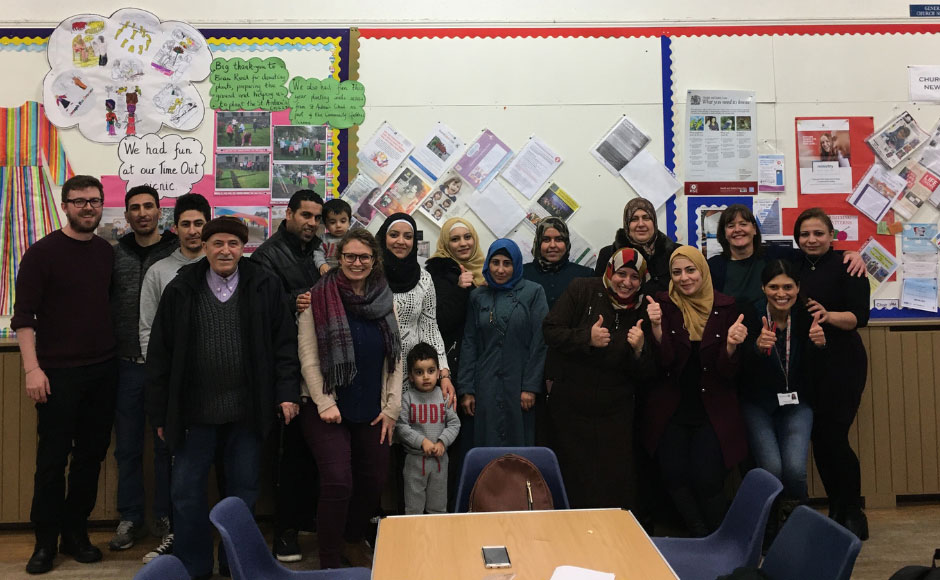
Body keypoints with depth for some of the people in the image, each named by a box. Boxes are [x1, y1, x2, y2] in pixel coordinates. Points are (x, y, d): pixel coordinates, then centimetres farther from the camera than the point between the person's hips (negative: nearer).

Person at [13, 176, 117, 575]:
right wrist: (32, 368, -16)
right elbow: (23, 315, -8)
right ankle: (45, 542, 17)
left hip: (104, 371, 4)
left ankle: (75, 532, 23)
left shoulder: (108, 253, 9)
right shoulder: (42, 253, -5)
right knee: (53, 458, 3)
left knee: (92, 455, 9)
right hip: (59, 372, -4)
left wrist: (118, 354, 9)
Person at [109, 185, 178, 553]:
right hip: (126, 365, 3)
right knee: (127, 446, 11)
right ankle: (131, 518, 26)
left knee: (167, 445, 9)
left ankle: (165, 518, 23)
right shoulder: (116, 255, 6)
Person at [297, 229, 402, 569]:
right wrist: (325, 403, -12)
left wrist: (392, 407, 3)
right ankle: (329, 562, 7)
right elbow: (308, 357, -8)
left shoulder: (386, 300, 6)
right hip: (327, 409, -4)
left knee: (374, 481, 11)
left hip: (372, 412, 4)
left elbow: (396, 359, 7)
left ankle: (354, 541, 37)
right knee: (338, 482, -12)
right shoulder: (319, 298, -6)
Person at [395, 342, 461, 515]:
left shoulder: (444, 396, -1)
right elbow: (400, 427, -12)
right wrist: (422, 441, -19)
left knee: (439, 505, 15)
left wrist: (442, 442, -14)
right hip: (415, 458, -2)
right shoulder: (407, 398, -7)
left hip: (440, 457, 2)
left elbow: (454, 423, 0)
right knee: (414, 507, 8)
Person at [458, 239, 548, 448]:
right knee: (486, 446, 5)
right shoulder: (478, 296, 9)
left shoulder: (533, 292, 0)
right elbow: (469, 344, 8)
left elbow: (539, 342, -4)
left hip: (520, 385, -2)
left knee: (519, 444, 5)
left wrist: (531, 387, -9)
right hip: (486, 387, 2)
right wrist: (466, 389, 3)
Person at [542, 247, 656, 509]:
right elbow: (550, 331, -10)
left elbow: (646, 376, 2)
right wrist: (588, 338, -22)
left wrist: (639, 349, -18)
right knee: (573, 479, 12)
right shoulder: (582, 290, -4)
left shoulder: (642, 311, 2)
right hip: (570, 407, -1)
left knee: (617, 486, 3)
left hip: (615, 413, 1)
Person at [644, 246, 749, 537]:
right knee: (674, 474, -13)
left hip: (713, 411, 0)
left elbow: (727, 371, -4)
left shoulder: (725, 307, -2)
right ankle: (703, 540, 13)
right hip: (671, 411, 1)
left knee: (707, 479, -14)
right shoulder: (663, 304, -3)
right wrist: (657, 327, -26)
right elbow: (664, 361, -10)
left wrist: (731, 344, -24)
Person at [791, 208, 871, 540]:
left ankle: (853, 516, 11)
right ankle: (836, 512, 23)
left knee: (833, 437, -8)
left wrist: (829, 316, -30)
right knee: (817, 439, 7)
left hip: (841, 363, -5)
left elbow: (860, 315, -13)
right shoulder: (794, 266, 10)